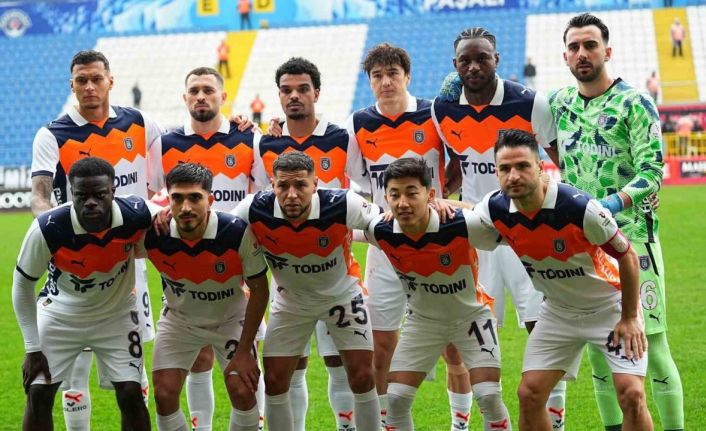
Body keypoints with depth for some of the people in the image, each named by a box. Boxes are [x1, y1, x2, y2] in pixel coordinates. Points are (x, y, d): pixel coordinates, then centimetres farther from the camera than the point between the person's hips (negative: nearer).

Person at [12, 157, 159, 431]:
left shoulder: (136, 215, -29)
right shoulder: (47, 229, -32)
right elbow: (23, 285, -15)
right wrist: (32, 348, -12)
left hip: (116, 314, 1)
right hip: (60, 313, -1)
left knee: (131, 394, -8)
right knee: (38, 394, -6)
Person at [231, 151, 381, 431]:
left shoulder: (343, 206, -33)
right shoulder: (254, 211, -29)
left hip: (342, 295, -1)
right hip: (290, 301, 1)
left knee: (362, 378, -5)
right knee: (274, 381, 0)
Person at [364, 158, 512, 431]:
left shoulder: (462, 225, -33)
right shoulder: (381, 232, -23)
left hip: (470, 315, -3)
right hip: (423, 320, 3)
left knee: (489, 396, -13)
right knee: (395, 398, -2)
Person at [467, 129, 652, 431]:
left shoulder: (579, 207, -30)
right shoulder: (496, 209, -17)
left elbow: (627, 256, -17)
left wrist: (630, 318, -13)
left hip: (609, 306, -4)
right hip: (558, 312, 4)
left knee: (631, 394, -17)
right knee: (529, 394, -4)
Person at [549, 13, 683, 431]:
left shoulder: (634, 104, -8)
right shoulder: (559, 103, 9)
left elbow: (652, 171, -15)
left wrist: (615, 202, -29)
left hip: (631, 236, -5)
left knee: (652, 343, -7)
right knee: (597, 344, 9)